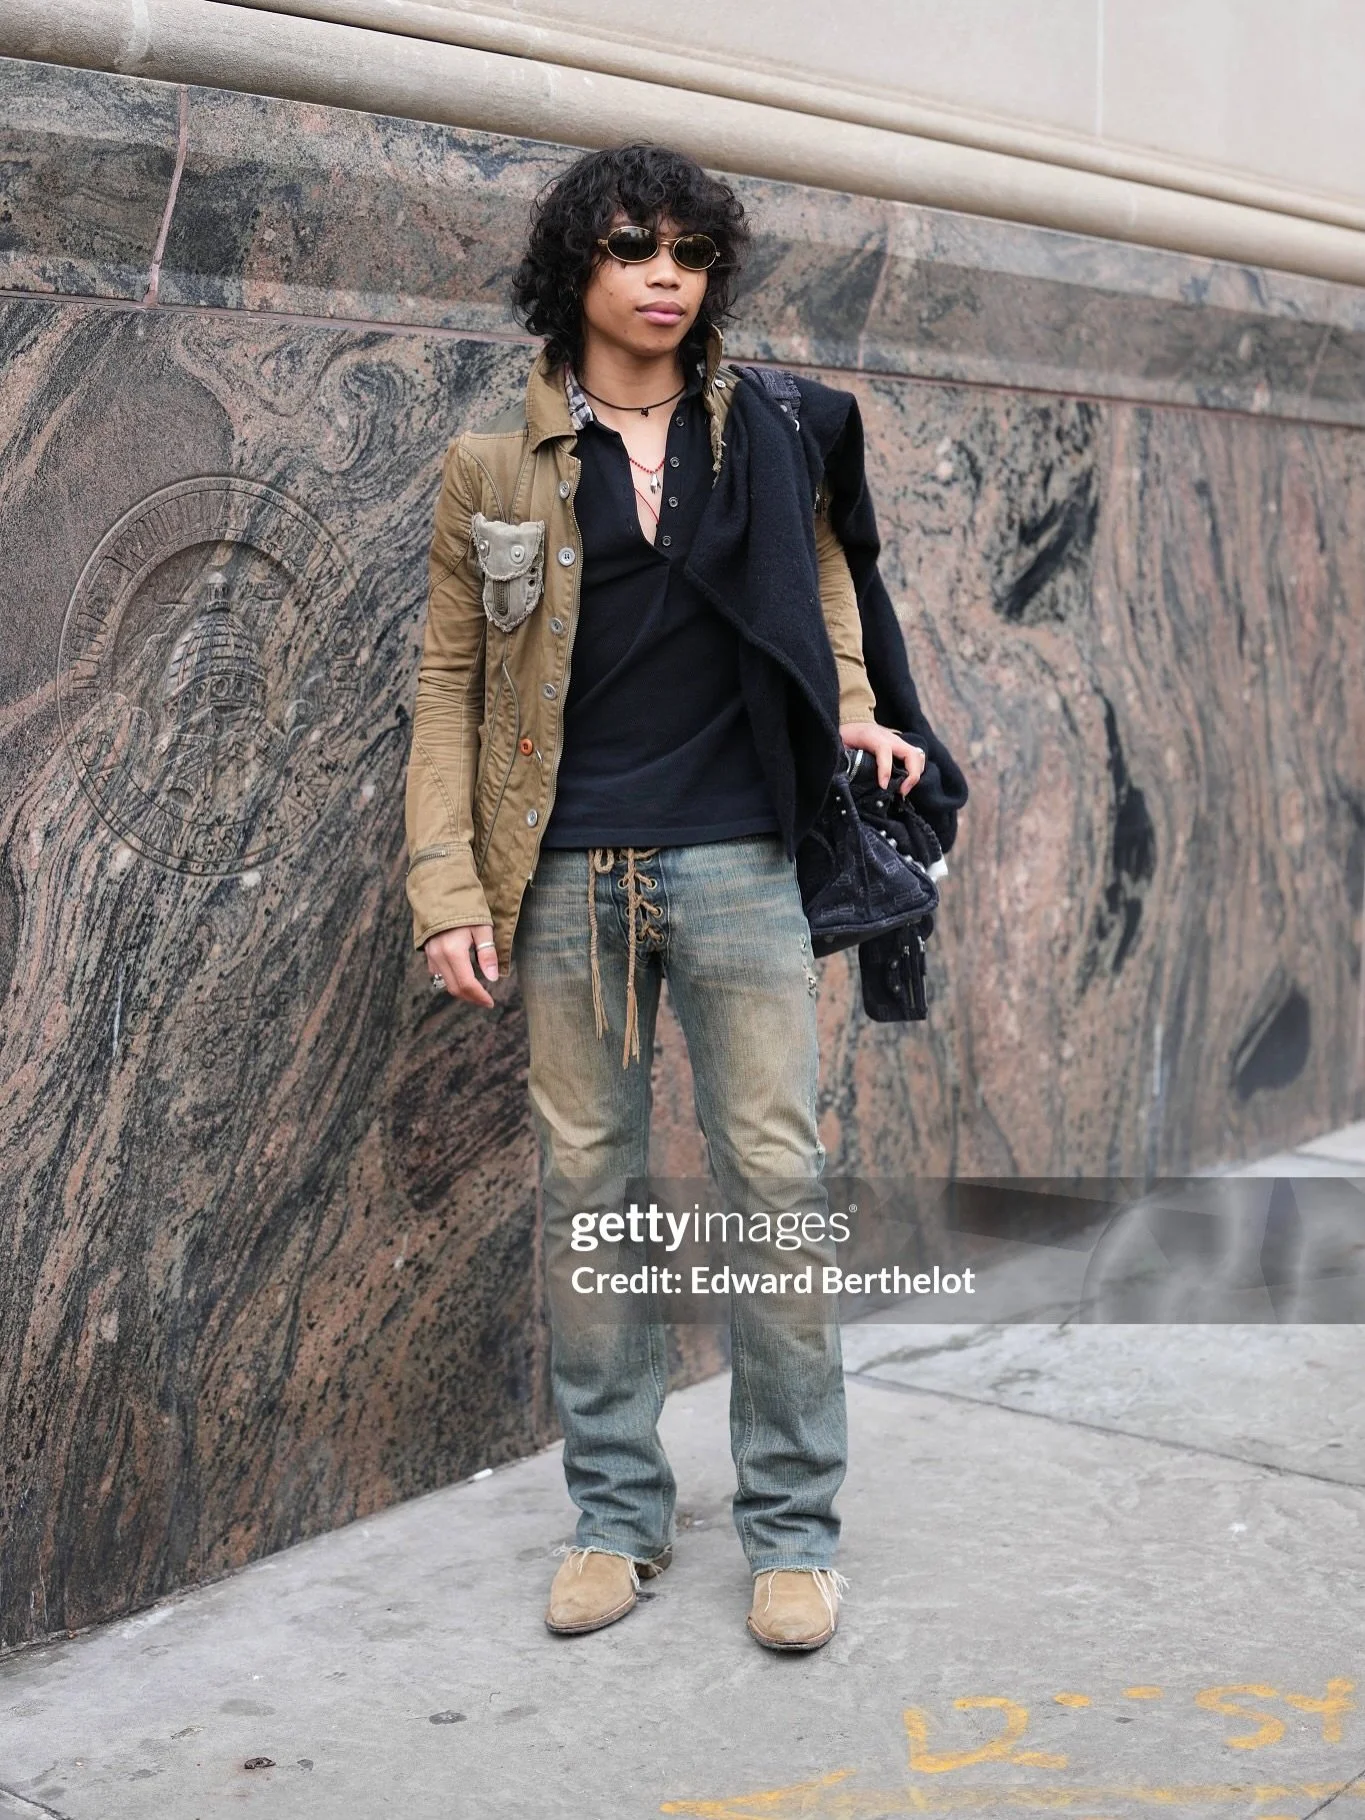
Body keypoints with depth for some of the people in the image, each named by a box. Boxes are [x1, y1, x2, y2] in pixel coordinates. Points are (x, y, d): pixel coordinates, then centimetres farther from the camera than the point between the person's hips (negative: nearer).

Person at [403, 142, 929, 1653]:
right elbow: (448, 688, 5)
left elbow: (823, 594, 24)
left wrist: (852, 715, 5)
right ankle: (616, 1513, 20)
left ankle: (791, 1526, 12)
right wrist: (448, 886, -3)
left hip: (737, 861, 0)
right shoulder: (496, 466, 5)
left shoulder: (769, 434, 8)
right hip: (569, 874, 0)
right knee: (585, 1183, 6)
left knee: (774, 1170, -1)